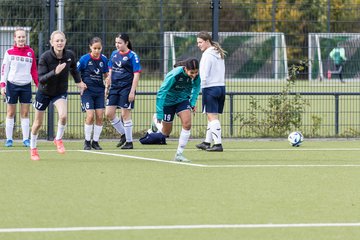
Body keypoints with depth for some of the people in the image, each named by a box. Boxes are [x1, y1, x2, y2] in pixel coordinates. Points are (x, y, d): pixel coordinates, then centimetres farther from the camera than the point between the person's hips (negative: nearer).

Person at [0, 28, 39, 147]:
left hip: (26, 85, 1)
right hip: (12, 84, -1)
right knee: (11, 113, 3)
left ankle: (26, 139, 6)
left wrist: (39, 85, 6)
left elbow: (34, 70, 11)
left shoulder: (30, 52, 6)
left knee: (25, 113, 2)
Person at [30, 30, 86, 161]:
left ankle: (58, 139, 4)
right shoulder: (45, 57, -26)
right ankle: (33, 148, 32)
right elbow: (41, 79, -30)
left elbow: (73, 68, 10)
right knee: (38, 123, 10)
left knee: (63, 116, -24)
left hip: (61, 92, 2)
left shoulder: (70, 55, -15)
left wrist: (78, 81, 19)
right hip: (44, 92, -2)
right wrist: (55, 72, -44)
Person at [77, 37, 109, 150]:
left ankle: (95, 141, 11)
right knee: (90, 116, -12)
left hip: (100, 91, 4)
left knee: (100, 116, -2)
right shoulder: (84, 59, -6)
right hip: (87, 91, -4)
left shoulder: (104, 59, 4)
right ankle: (87, 141, 3)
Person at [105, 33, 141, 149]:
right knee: (109, 113, 0)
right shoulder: (114, 54, 10)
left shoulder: (132, 56, -8)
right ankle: (123, 134, 19)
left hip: (126, 88, -6)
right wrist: (107, 87, 13)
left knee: (125, 114, -3)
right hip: (114, 87, 6)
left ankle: (129, 142, 8)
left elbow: (136, 75, -10)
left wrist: (132, 92, -15)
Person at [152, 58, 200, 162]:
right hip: (168, 101, -4)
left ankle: (179, 154, -9)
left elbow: (196, 86, 7)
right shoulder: (174, 75, -35)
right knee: (166, 132, 9)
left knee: (187, 124, -19)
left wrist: (193, 102, -2)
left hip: (183, 100, 4)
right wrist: (159, 114, -30)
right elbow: (161, 93, -30)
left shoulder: (196, 75, -19)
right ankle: (156, 120, 45)